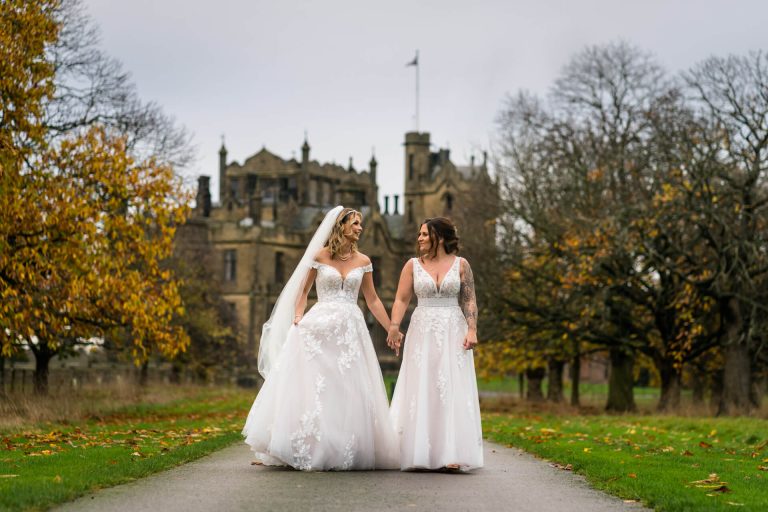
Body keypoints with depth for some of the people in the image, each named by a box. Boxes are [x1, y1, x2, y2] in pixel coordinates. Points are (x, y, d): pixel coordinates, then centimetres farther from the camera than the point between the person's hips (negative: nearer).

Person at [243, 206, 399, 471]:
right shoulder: (319, 256, 1)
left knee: (349, 391, 1)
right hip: (319, 327, -3)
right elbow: (303, 291, 7)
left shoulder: (363, 261, 9)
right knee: (312, 387, -4)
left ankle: (347, 451, 9)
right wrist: (298, 317, -10)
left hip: (351, 329, 3)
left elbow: (372, 300, 15)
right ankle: (309, 451, 1)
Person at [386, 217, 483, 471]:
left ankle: (451, 454, -5)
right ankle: (420, 453, 4)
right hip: (422, 332, 1)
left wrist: (472, 330, -8)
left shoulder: (460, 264, 4)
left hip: (453, 333, -1)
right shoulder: (413, 265, 6)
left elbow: (469, 301, 4)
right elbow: (401, 299, 1)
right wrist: (394, 326, -13)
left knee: (452, 390, -5)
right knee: (421, 390, 0)